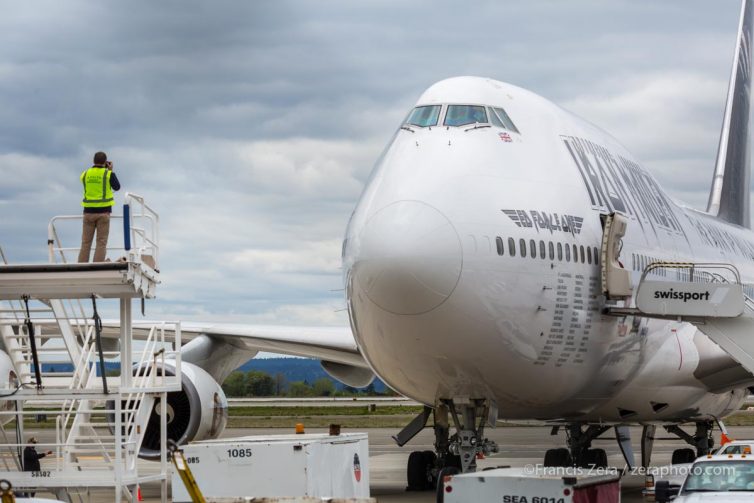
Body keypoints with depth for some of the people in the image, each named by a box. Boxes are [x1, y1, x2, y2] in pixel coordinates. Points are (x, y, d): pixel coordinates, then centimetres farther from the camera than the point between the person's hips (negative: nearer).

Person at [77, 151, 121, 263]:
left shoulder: (85, 174, 5)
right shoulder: (108, 174, -4)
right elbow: (117, 187, 10)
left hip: (89, 211, 3)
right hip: (103, 211, -3)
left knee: (86, 242, 6)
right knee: (101, 243, 0)